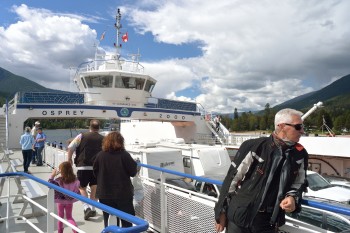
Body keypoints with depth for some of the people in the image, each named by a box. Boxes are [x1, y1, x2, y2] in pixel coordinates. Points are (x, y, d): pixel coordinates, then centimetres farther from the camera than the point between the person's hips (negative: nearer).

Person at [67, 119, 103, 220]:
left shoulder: (82, 136, 0)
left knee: (82, 187, 14)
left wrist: (69, 159, 10)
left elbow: (70, 147, -3)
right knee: (94, 188, 15)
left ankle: (87, 207, -1)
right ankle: (93, 209, 20)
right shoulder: (103, 139, 3)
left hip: (83, 167, -1)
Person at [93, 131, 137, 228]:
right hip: (123, 194, -3)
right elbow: (133, 172, -10)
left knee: (109, 222, 15)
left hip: (105, 194, 3)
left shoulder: (100, 155, -7)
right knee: (127, 221, 12)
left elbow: (95, 172, 3)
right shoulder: (124, 155, -16)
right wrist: (135, 164, 9)